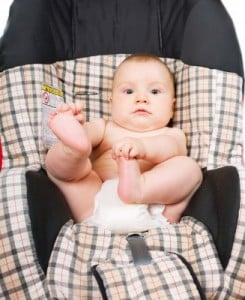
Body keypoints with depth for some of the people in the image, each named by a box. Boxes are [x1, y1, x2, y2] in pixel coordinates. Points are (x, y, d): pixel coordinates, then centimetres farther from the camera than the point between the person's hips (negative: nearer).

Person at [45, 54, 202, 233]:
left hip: (151, 210, -1)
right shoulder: (105, 128, 28)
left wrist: (142, 146, -28)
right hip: (97, 206, 1)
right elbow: (89, 131, 4)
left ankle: (137, 187, -42)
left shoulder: (171, 134, 22)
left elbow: (171, 148, -3)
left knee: (189, 167, -17)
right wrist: (76, 126, -23)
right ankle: (75, 147, -44)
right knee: (56, 159, -10)